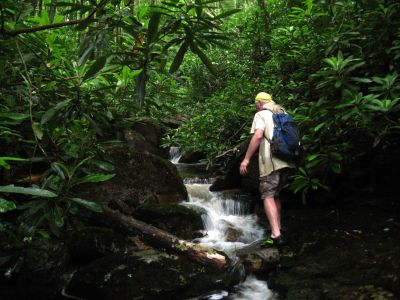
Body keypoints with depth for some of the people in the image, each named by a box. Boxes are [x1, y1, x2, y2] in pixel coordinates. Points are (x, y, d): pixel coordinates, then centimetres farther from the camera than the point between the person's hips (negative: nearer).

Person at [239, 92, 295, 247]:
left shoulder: (261, 114, 1)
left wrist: (246, 159, -16)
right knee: (275, 195, 20)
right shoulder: (283, 114, 23)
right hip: (286, 160, 7)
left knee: (268, 196, -8)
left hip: (271, 162, -7)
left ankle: (276, 235, -18)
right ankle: (278, 227, 26)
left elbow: (258, 135, -15)